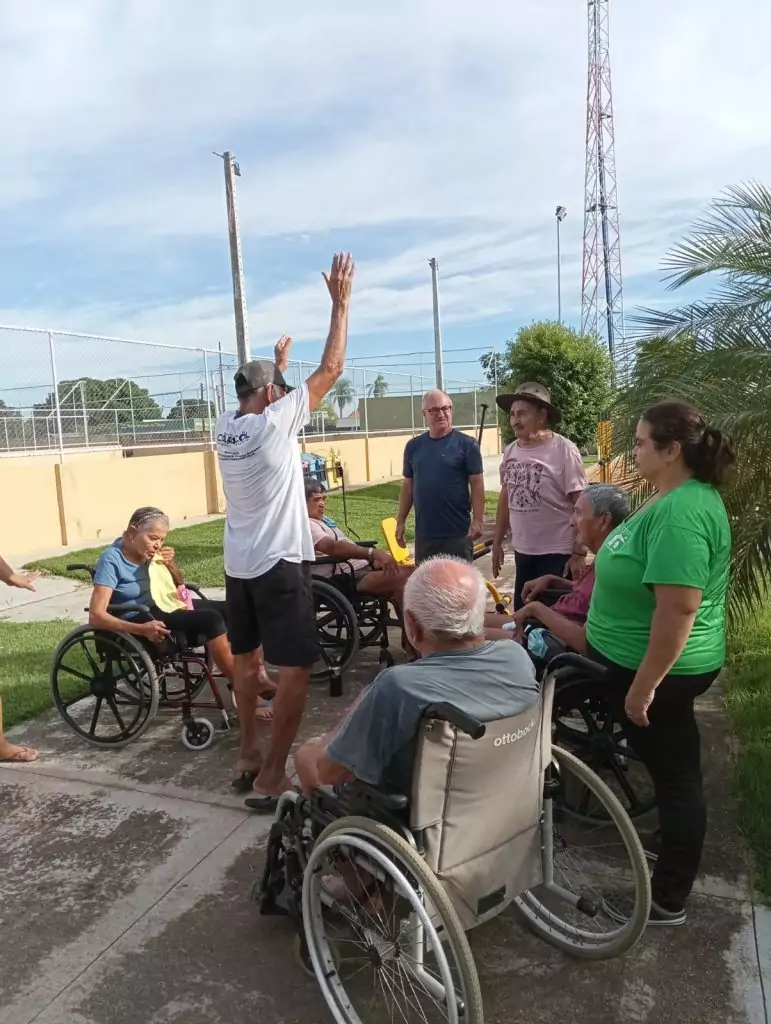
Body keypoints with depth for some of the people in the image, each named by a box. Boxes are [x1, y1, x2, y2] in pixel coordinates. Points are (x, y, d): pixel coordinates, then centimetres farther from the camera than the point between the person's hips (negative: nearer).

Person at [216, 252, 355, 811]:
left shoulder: (226, 424, 5)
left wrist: (276, 364, 40)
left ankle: (249, 751, 33)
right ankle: (272, 776, -1)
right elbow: (331, 370, -11)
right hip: (279, 565, -8)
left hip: (238, 566, 8)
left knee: (245, 657, 20)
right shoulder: (275, 423, -15)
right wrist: (341, 303, -4)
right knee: (297, 668, -3)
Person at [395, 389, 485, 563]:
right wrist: (400, 521, 9)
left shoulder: (466, 444, -5)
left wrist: (477, 520, -13)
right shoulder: (413, 446, 6)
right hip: (424, 533, 4)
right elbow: (408, 485, 11)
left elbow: (477, 484, -6)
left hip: (457, 533, -4)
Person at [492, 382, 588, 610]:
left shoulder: (564, 450, -13)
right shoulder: (510, 452, 4)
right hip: (522, 552, 6)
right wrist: (497, 542, 15)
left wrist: (579, 553, -16)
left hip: (557, 554, -6)